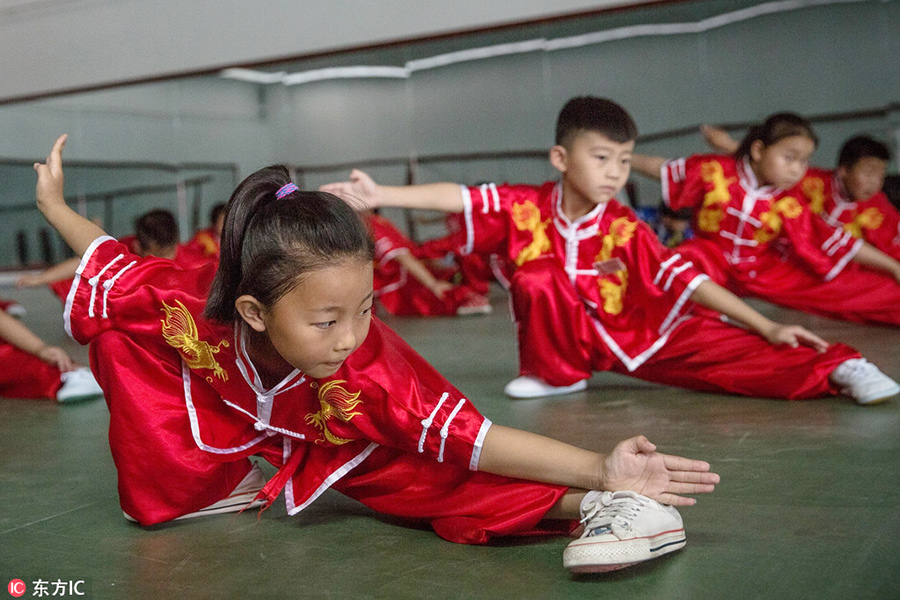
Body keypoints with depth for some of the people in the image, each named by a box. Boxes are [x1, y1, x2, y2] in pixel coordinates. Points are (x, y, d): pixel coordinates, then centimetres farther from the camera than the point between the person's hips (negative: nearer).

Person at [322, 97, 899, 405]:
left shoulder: (626, 229, -15)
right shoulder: (524, 207, -14)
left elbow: (684, 278, -16)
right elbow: (459, 198, -21)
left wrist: (766, 328, -20)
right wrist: (379, 194, -31)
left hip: (638, 332, -1)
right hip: (569, 334, 1)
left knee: (726, 348, -23)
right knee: (536, 277, -26)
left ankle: (833, 368, -11)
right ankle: (557, 375, -7)